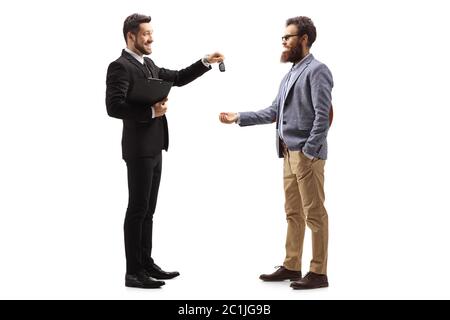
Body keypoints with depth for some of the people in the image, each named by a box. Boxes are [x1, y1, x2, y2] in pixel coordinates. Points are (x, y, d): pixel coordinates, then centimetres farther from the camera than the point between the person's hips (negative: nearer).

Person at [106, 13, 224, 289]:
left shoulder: (148, 64, 16)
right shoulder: (120, 66, -12)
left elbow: (178, 78, 22)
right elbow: (114, 107, -22)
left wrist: (205, 62, 13)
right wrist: (151, 111, -21)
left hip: (153, 148, 9)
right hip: (139, 149, -9)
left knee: (147, 210, 12)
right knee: (137, 210, -4)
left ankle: (146, 264, 20)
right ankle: (133, 272, 2)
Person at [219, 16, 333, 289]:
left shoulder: (317, 70, -9)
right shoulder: (291, 73, 18)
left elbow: (323, 115, -16)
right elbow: (274, 112, 17)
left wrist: (308, 150, -19)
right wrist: (238, 118, 14)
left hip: (307, 153, -9)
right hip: (290, 153, 9)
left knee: (314, 213, -3)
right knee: (293, 213, 13)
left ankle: (319, 273, 3)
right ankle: (291, 267, 22)